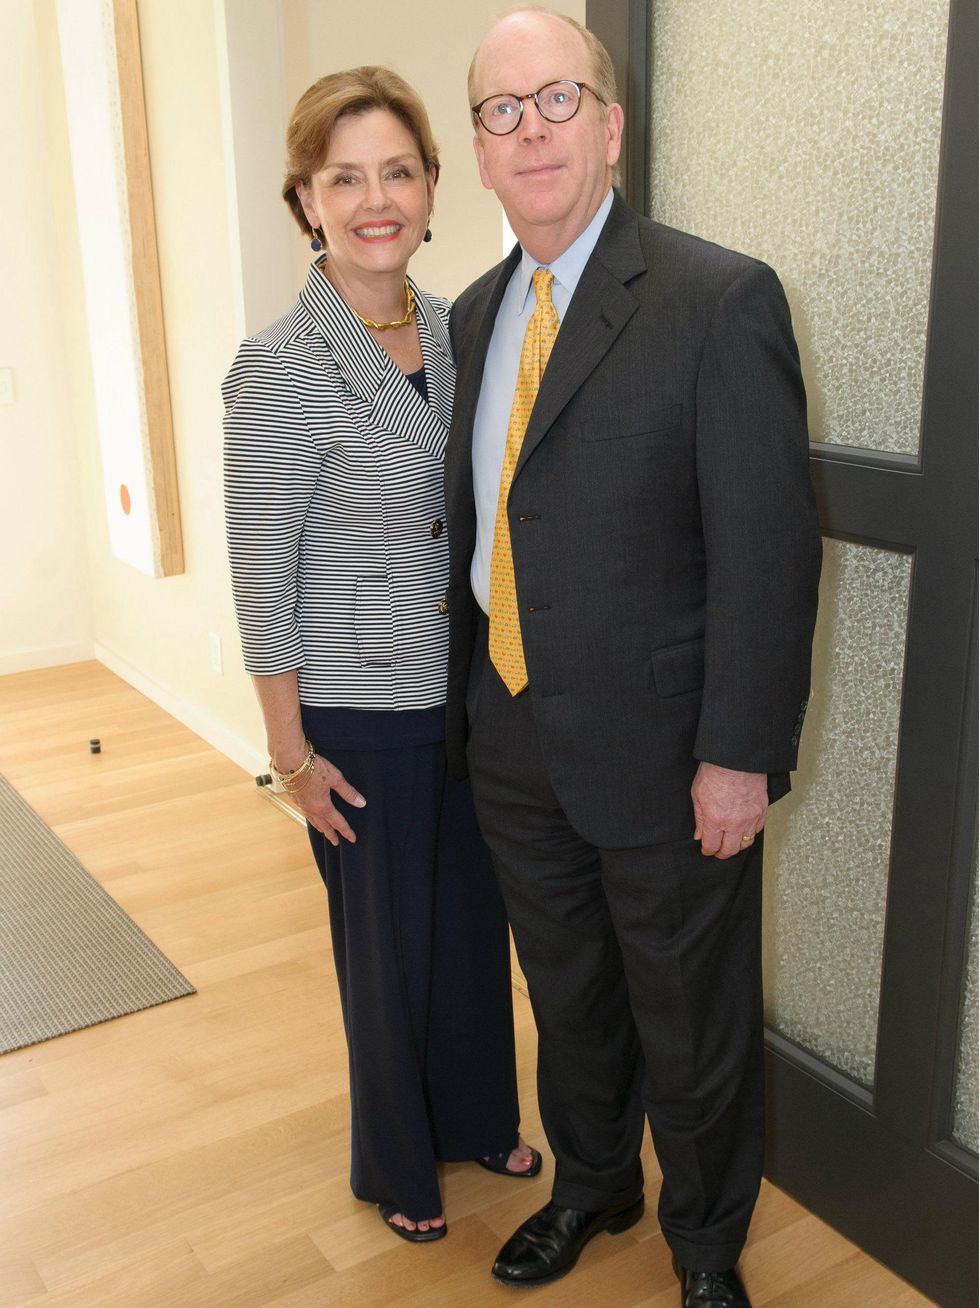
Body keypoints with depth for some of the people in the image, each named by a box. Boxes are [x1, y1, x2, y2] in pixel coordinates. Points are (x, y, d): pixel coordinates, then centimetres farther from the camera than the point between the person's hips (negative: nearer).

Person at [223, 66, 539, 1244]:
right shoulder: (279, 369, -17)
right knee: (390, 945, 13)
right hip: (361, 714, -5)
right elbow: (259, 573, -13)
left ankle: (478, 1116, 46)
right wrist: (291, 751, -10)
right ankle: (398, 1163, 39)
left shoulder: (456, 332, 1)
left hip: (472, 696, 5)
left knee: (475, 919, 20)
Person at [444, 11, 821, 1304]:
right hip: (513, 746, 6)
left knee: (692, 1027, 14)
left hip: (660, 757, -5)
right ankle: (589, 1186, 50)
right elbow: (479, 518, 11)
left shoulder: (721, 300, -13)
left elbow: (768, 548, -16)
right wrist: (471, 701, 9)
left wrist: (740, 756, -17)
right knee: (567, 999, 24)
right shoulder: (475, 313, 7)